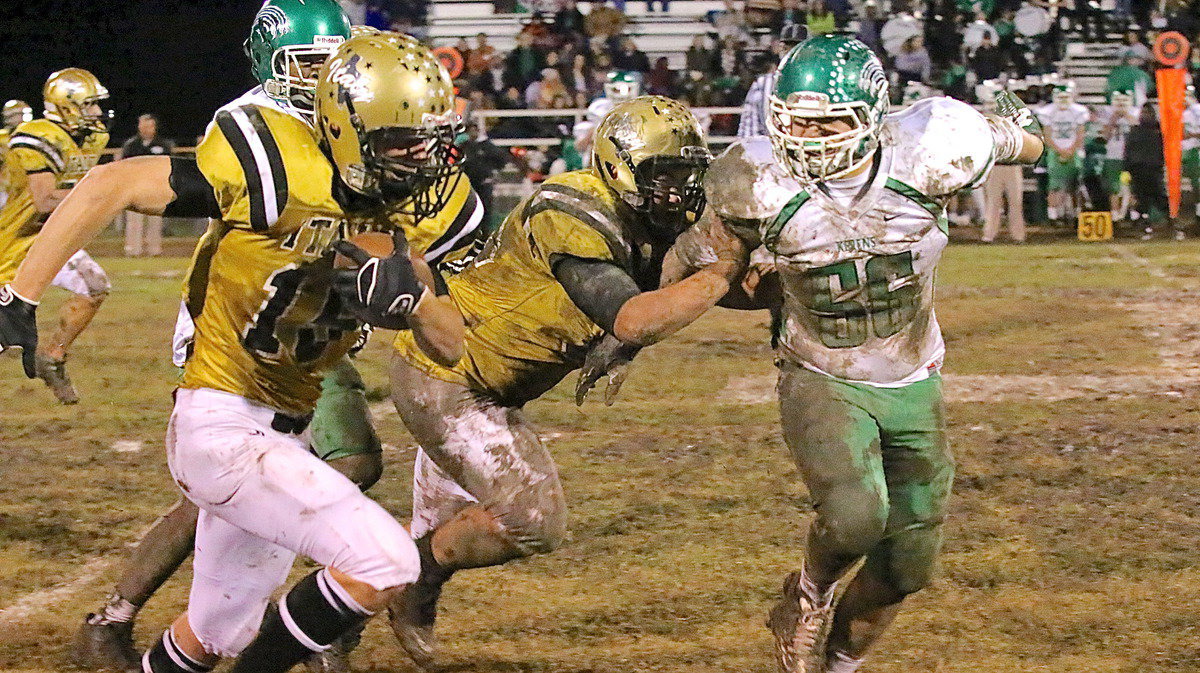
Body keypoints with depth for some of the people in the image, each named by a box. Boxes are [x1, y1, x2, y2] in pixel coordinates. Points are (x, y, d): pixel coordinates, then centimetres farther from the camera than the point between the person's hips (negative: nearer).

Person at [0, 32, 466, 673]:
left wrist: (411, 295, -17)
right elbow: (110, 186, -17)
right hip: (220, 428, -8)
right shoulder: (280, 176, -20)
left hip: (281, 437, 8)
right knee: (384, 563, -20)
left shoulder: (404, 217, 2)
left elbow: (450, 348, 6)